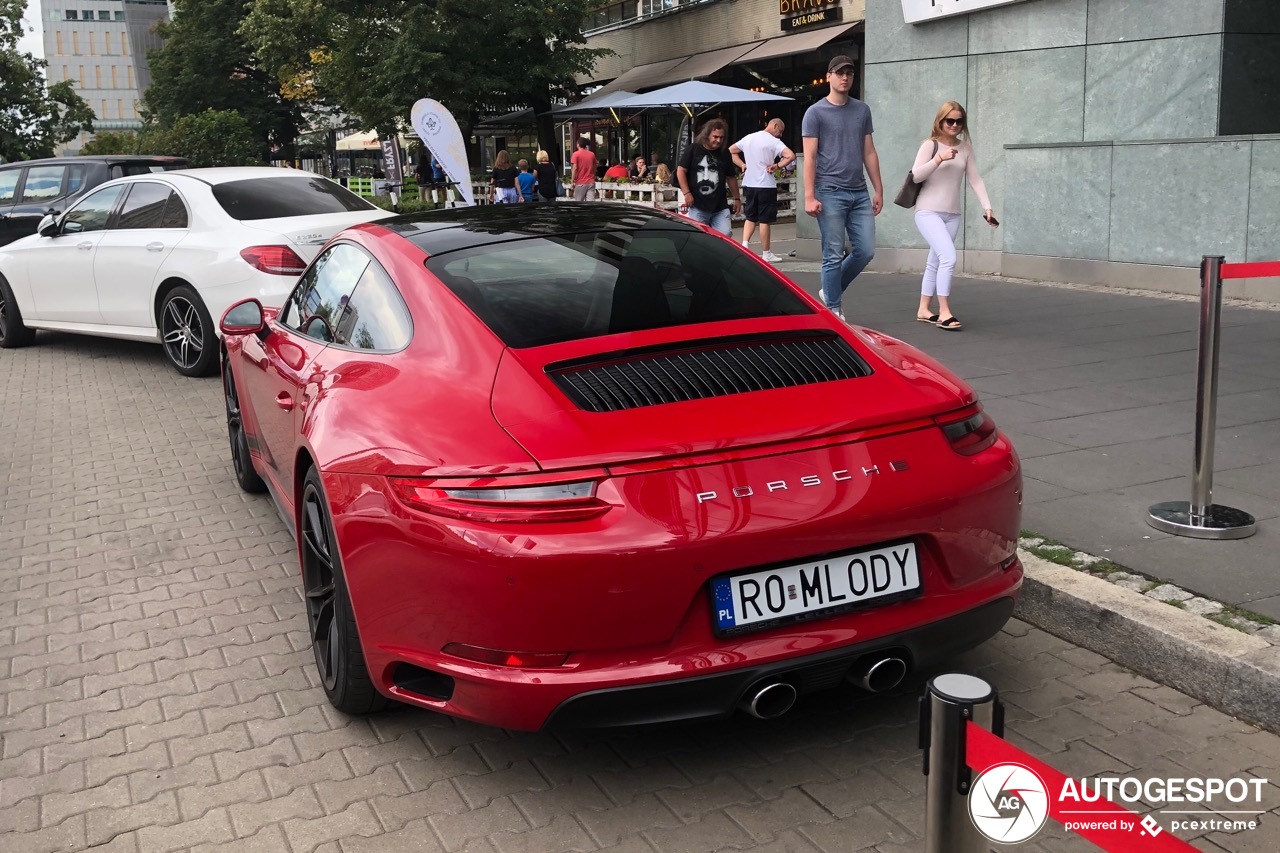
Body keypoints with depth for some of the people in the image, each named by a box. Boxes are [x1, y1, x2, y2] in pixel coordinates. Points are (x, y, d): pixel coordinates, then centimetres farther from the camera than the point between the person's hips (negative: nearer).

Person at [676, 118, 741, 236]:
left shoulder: (724, 153, 9)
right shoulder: (693, 149, -1)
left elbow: (731, 177, 18)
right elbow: (681, 171, -1)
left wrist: (737, 198, 18)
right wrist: (686, 193, -9)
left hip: (720, 207, 2)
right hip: (697, 206, -2)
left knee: (726, 236, -7)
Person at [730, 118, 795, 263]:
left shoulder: (748, 138, 11)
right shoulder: (774, 142, -10)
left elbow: (731, 151, 20)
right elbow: (791, 156, -23)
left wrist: (742, 165, 11)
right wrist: (777, 165, -10)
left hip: (748, 184, 6)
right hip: (766, 185, -6)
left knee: (750, 217, 17)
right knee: (765, 220, 2)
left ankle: (744, 244, -1)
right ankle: (767, 254, 9)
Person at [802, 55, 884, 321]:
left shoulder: (862, 110, 14)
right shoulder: (815, 113, 0)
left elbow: (869, 152, 16)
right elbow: (809, 157, -5)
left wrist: (878, 189, 12)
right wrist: (809, 197, -13)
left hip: (860, 193, 5)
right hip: (830, 193, -5)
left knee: (866, 251, 3)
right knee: (834, 256, -2)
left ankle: (832, 291, 23)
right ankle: (834, 310, 8)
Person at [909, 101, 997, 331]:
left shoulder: (965, 148, 9)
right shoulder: (930, 145, -4)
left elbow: (975, 179, 9)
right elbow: (916, 175, -13)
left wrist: (987, 207, 0)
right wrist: (940, 158, -22)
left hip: (952, 215, 6)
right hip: (928, 212, -5)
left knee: (935, 262, 12)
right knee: (948, 258, -19)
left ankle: (923, 310, 23)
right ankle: (944, 313, -15)